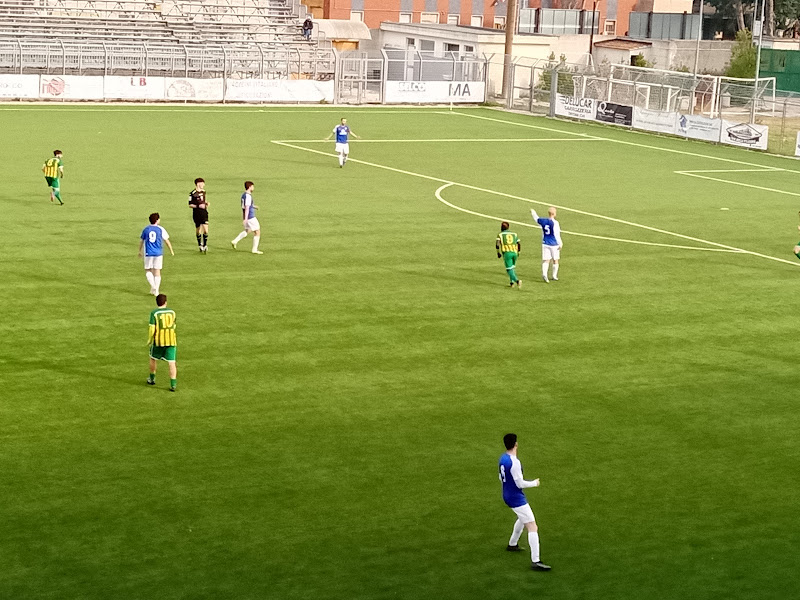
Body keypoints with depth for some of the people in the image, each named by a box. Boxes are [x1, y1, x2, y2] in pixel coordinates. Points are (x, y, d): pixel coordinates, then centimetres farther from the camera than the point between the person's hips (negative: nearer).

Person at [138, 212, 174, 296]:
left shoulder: (145, 229, 2)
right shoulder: (160, 229, -3)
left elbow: (141, 241, 11)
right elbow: (167, 241, 3)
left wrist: (140, 251, 25)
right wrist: (171, 251, 16)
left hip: (148, 254, 0)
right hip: (158, 253, 0)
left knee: (148, 271, 11)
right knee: (157, 271, 6)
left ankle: (153, 286, -8)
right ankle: (156, 290, 6)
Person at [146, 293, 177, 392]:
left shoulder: (154, 313, -8)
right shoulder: (172, 312, 4)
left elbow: (152, 328, -11)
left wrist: (149, 340, 2)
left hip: (159, 340, -2)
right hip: (171, 340, 2)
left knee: (153, 359, 22)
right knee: (172, 362, 0)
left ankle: (152, 379, 34)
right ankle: (173, 384, -6)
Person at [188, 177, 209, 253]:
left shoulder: (203, 191, 10)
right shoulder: (192, 193, -12)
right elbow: (190, 204, -10)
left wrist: (206, 203, 7)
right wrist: (198, 206, -22)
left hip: (204, 212, 4)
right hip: (196, 213, -4)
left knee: (206, 229, -7)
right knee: (198, 230, 8)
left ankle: (205, 245, 3)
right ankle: (200, 245, 25)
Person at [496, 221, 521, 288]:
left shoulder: (500, 234, 8)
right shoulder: (514, 234, 19)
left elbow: (497, 244, -7)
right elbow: (519, 244, 13)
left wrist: (498, 253, 5)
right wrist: (518, 253, 27)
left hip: (506, 253, -4)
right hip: (514, 253, 4)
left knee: (509, 269, -4)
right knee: (512, 267, 24)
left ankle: (517, 280, -25)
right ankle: (512, 282, 17)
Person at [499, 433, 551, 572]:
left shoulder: (502, 459, 3)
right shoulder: (514, 462, -25)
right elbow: (520, 483, -22)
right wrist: (534, 483, -6)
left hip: (507, 496, 10)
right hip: (517, 498, -10)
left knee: (522, 518, 36)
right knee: (532, 527, -11)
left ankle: (512, 544, 50)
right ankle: (535, 561, -18)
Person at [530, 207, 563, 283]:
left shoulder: (543, 221, -1)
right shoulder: (555, 223, -16)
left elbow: (536, 218, 20)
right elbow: (557, 234, -17)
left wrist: (533, 212, 40)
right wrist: (560, 244, -7)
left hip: (545, 244, 4)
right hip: (554, 244, -4)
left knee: (546, 260, 2)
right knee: (555, 260, 13)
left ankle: (544, 274, -19)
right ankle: (554, 276, 20)